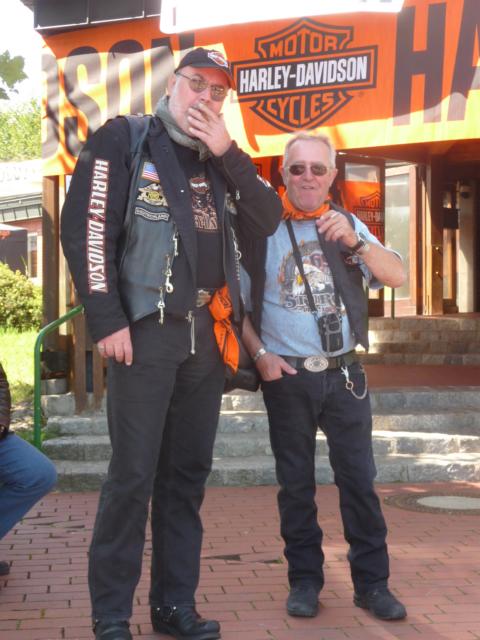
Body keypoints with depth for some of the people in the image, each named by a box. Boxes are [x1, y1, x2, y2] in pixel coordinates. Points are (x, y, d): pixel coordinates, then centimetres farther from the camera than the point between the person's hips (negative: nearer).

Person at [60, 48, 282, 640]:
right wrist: (107, 321, -15)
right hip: (145, 331, -6)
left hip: (206, 336, 6)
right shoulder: (123, 140, 1)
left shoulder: (219, 157, 18)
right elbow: (85, 228, -8)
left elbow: (269, 220, 8)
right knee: (133, 475, -7)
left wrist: (228, 153, -3)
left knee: (187, 475, 9)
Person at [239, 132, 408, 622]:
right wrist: (260, 355, -8)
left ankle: (371, 582, 12)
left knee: (358, 478, 3)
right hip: (287, 378, -1)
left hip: (344, 375, 2)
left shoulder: (347, 226, 8)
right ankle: (304, 580, 17)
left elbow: (397, 277, -3)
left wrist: (355, 242, -17)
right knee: (296, 483, 7)